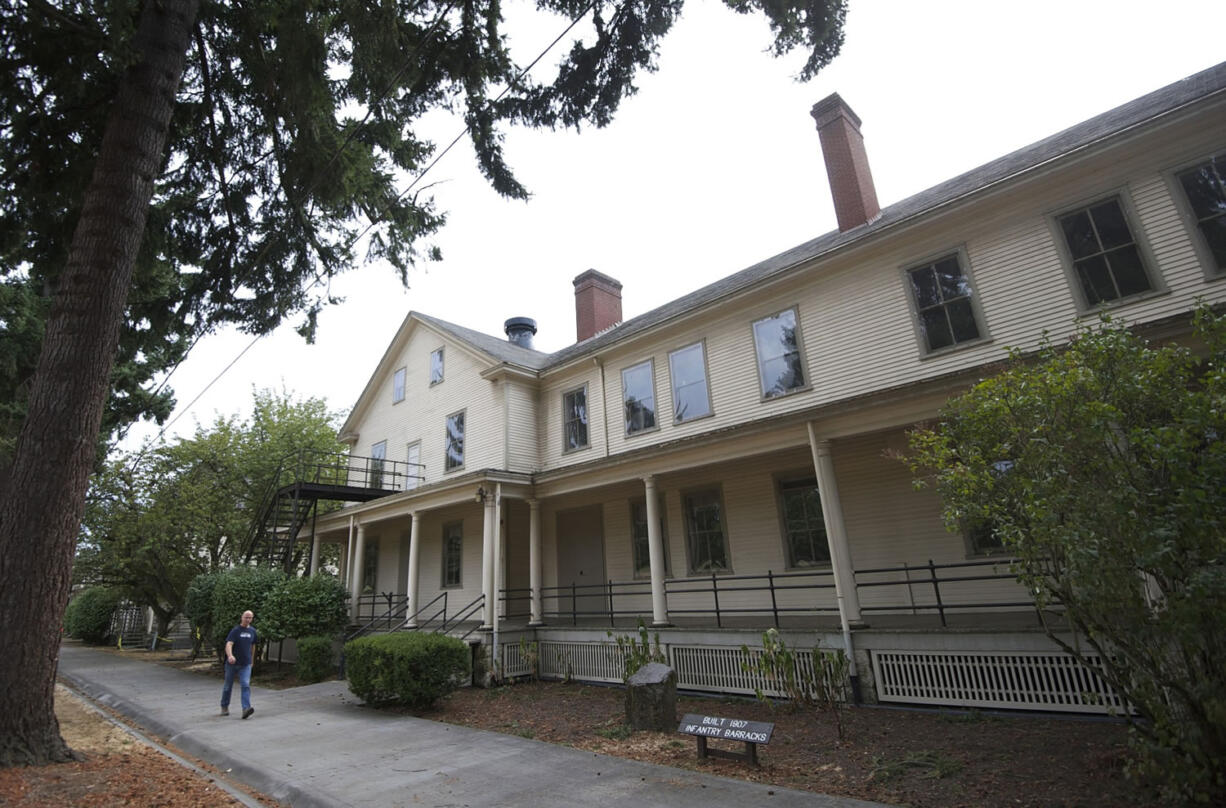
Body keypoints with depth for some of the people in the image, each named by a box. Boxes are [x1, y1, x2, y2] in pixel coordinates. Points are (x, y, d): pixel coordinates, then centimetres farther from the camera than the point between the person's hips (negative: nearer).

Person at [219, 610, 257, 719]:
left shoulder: (252, 631, 5)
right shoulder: (235, 630, -11)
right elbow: (228, 645, -25)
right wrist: (230, 656, -44)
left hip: (245, 664, 2)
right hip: (232, 664, -2)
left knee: (245, 685, -12)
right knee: (228, 686, 13)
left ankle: (246, 709, -21)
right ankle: (224, 707, 36)